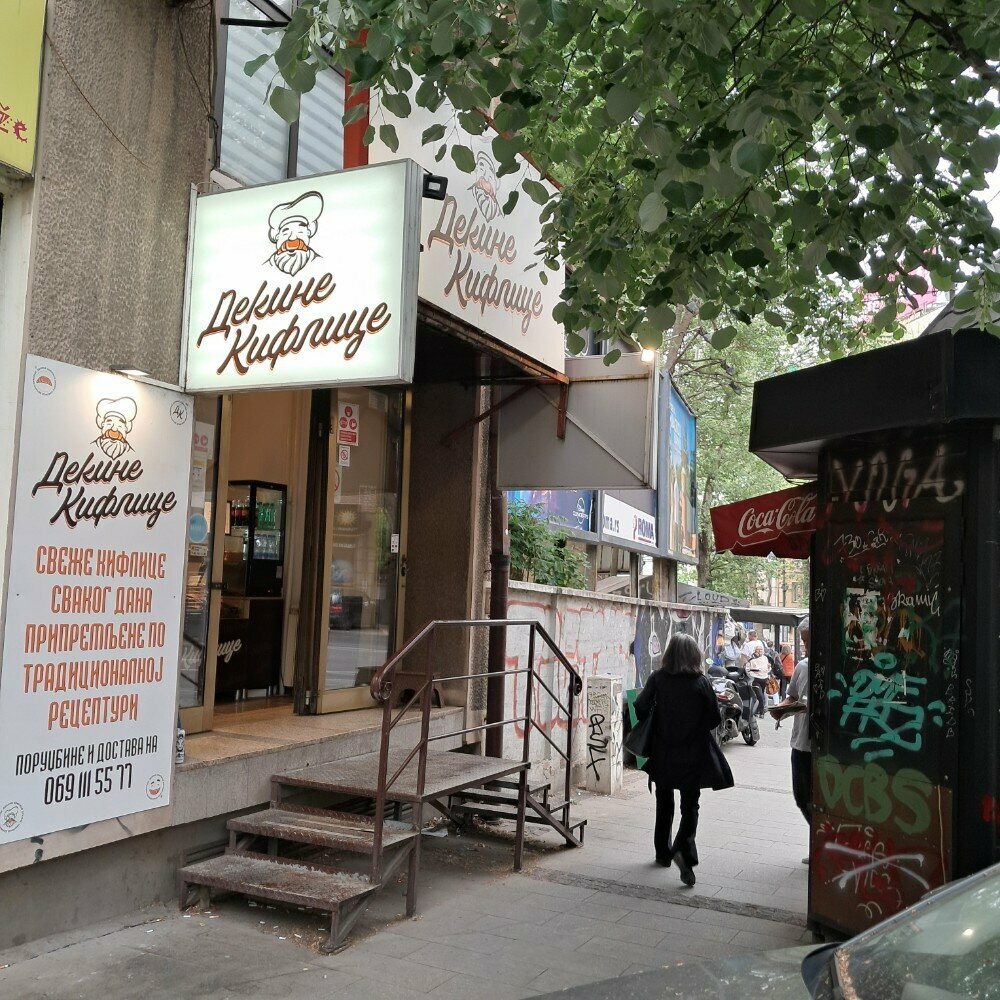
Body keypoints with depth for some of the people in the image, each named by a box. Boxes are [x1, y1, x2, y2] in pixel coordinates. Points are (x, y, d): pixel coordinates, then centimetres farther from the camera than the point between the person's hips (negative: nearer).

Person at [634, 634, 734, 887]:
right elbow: (714, 719, -6)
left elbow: (641, 709, -8)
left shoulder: (658, 679, -8)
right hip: (693, 755, -1)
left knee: (664, 804, 18)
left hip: (663, 753, 1)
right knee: (690, 806, 6)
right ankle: (684, 850, -15)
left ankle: (663, 852, 27)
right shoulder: (702, 682, -9)